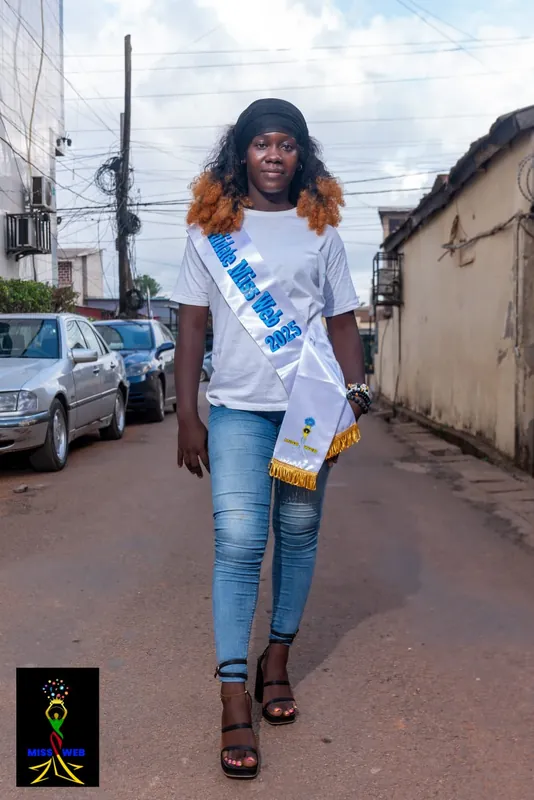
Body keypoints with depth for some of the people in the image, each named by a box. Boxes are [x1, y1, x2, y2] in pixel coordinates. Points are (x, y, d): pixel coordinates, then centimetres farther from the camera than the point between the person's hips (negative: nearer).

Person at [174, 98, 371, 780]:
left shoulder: (320, 231, 10)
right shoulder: (210, 230, 7)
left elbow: (342, 322, 10)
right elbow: (191, 328, 4)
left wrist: (354, 391, -3)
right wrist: (187, 417, -1)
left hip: (312, 408, 2)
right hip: (237, 408, -2)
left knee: (298, 535, 7)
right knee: (238, 542, -10)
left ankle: (276, 661, 26)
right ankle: (234, 704, -5)